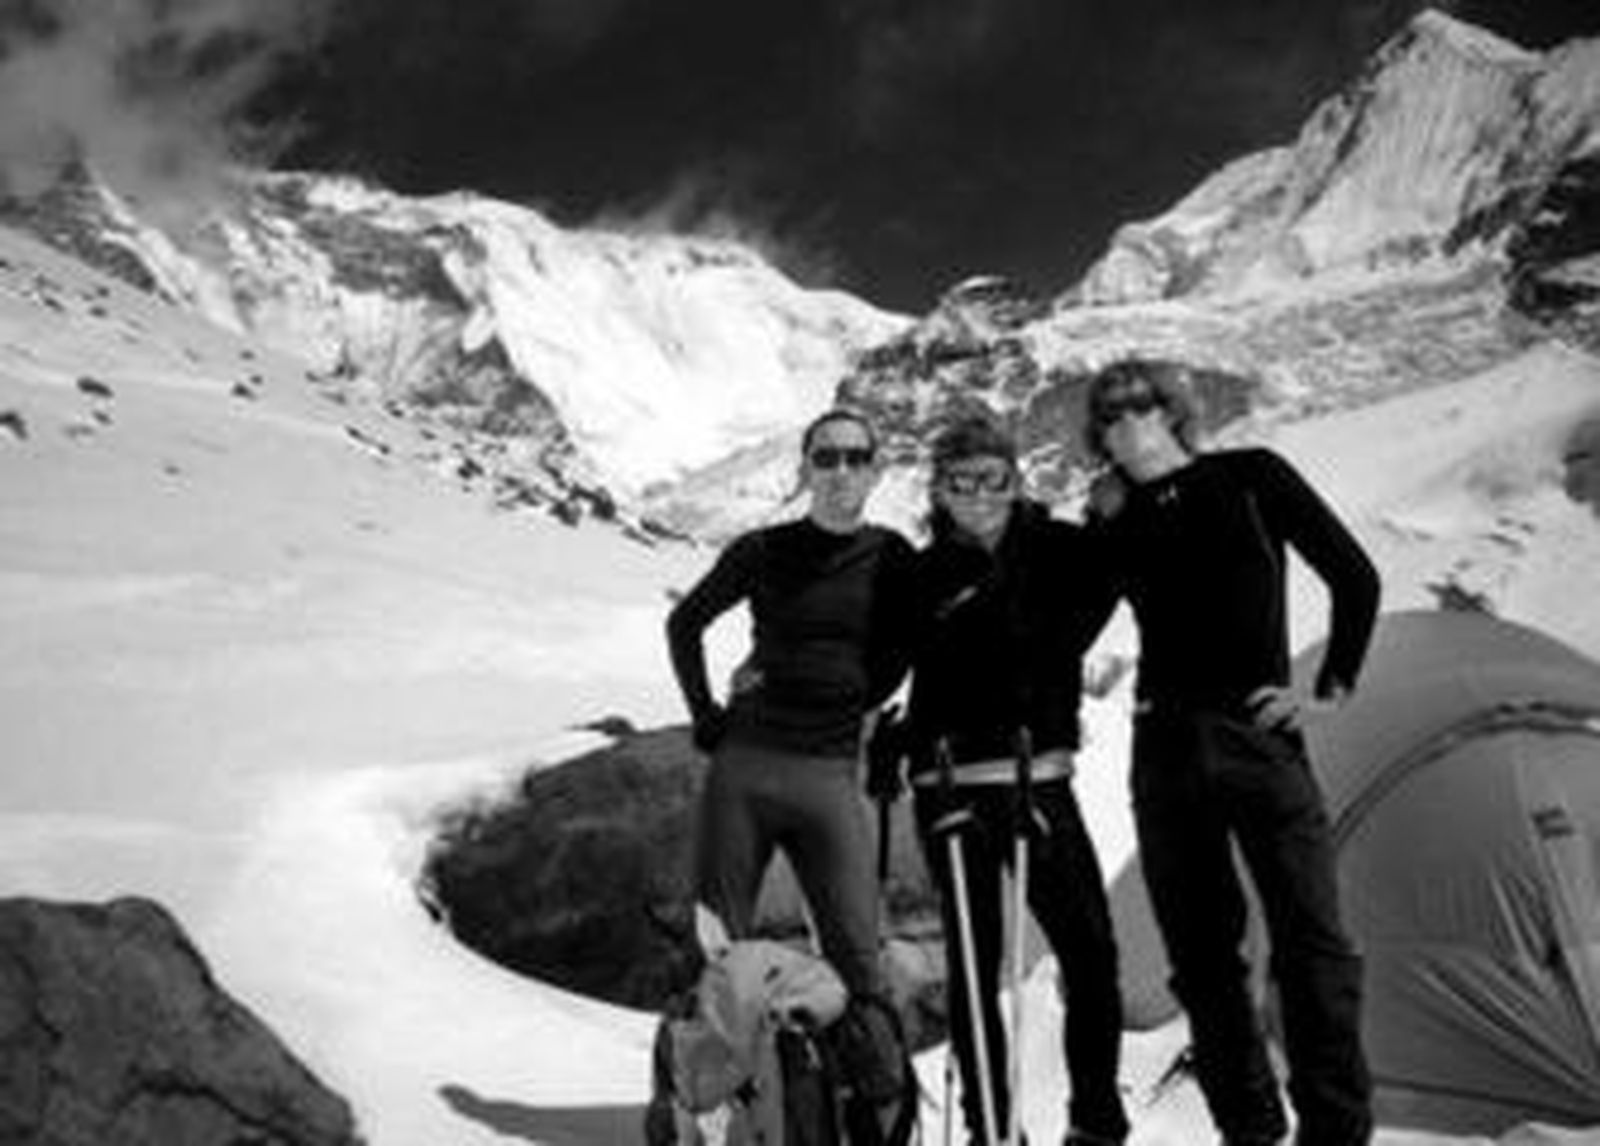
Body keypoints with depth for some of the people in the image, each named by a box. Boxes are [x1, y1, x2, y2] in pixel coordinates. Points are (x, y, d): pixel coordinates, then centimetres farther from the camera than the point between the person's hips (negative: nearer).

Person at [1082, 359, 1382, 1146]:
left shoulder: (1250, 478, 3)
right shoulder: (1113, 525, 10)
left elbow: (1354, 578, 4)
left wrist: (1331, 689, 0)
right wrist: (1104, 525, 4)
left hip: (1259, 734, -3)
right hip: (1164, 747, 3)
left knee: (1312, 940, -7)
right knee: (1202, 955, 7)